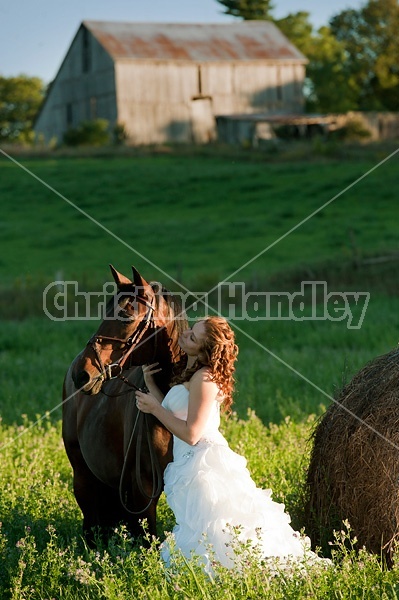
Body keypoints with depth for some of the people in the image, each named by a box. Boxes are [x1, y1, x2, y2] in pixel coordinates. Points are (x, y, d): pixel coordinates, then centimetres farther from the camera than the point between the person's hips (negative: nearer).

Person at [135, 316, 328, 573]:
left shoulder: (204, 378, -14)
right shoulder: (189, 374, 15)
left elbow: (190, 433, -18)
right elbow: (171, 413, 15)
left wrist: (154, 407, -10)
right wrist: (150, 383, 11)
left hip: (204, 466, -10)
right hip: (189, 466, 10)